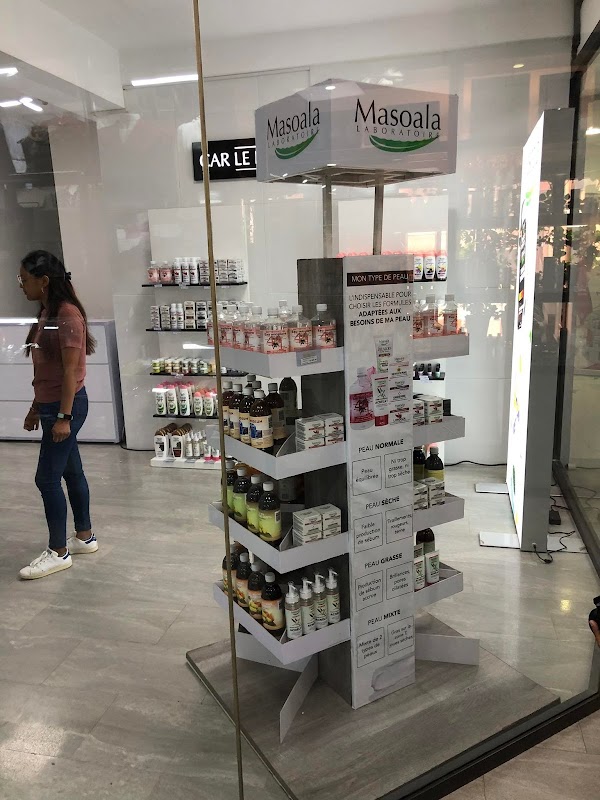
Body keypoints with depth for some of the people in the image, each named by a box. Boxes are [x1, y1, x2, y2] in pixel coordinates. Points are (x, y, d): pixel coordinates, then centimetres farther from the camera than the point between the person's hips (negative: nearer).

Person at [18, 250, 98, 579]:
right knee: (71, 472, 16)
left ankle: (58, 552, 11)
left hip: (66, 406, -9)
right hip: (51, 404, 9)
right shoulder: (47, 313, 11)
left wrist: (64, 416, -20)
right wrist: (36, 408, 18)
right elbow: (45, 369, 15)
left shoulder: (67, 314, -17)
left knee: (46, 478, -3)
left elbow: (70, 370, -20)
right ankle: (85, 536, 29)